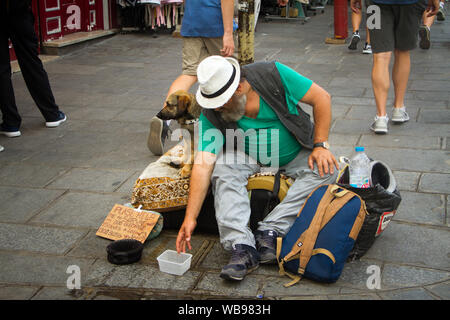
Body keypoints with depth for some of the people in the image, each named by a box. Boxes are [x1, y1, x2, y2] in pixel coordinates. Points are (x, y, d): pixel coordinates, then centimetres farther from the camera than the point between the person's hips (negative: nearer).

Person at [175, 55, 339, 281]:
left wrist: (321, 146, -21)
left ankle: (270, 230, -29)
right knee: (222, 169, -30)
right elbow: (203, 165, -26)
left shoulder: (273, 75, -26)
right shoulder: (211, 114, -21)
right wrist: (190, 218, -31)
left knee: (325, 169, -29)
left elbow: (322, 98, -17)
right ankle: (242, 246, -36)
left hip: (296, 153, 0)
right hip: (248, 158, 0)